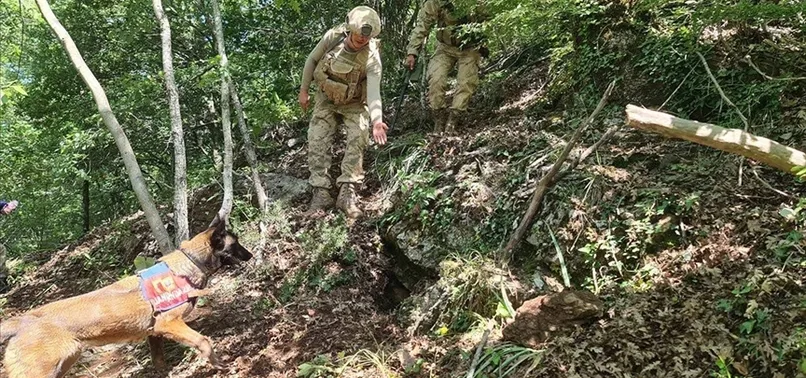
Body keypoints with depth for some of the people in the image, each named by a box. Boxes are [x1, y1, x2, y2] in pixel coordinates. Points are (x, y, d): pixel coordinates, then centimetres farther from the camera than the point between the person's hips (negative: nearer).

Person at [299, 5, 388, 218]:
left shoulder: (371, 58, -29)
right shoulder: (332, 36, -21)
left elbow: (374, 91, -38)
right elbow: (312, 60, -4)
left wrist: (377, 121, -54)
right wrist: (303, 90, 0)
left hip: (354, 103, -2)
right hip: (326, 98, 2)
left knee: (358, 136, -24)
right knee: (317, 140, -11)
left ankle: (347, 193, -20)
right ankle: (321, 193, -6)